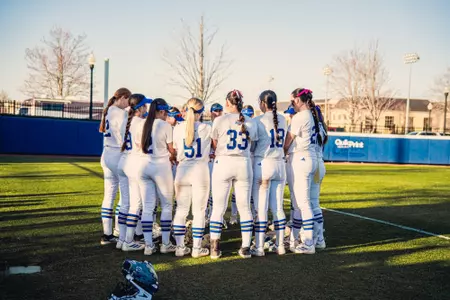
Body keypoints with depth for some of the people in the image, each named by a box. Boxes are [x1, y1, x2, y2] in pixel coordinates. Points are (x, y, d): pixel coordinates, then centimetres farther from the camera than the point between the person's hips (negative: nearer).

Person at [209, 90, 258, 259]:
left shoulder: (220, 121, -4)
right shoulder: (250, 123, 6)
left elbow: (214, 145, 2)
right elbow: (253, 142, 10)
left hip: (223, 163, -2)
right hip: (244, 164, 3)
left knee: (218, 208, 4)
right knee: (244, 207, 9)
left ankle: (215, 248, 6)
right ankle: (246, 248, 13)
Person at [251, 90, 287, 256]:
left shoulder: (258, 121, -9)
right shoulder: (282, 119, 8)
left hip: (262, 164, -5)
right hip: (280, 164, 5)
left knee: (261, 208, -1)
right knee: (278, 207, 11)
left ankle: (259, 247, 4)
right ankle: (280, 245, 16)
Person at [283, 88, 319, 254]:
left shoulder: (299, 117, -13)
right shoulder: (313, 116, 12)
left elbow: (287, 142, -7)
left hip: (299, 159, -9)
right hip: (311, 158, 9)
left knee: (302, 202, -6)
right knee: (298, 202, 15)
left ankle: (309, 244, -3)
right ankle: (294, 238, 23)